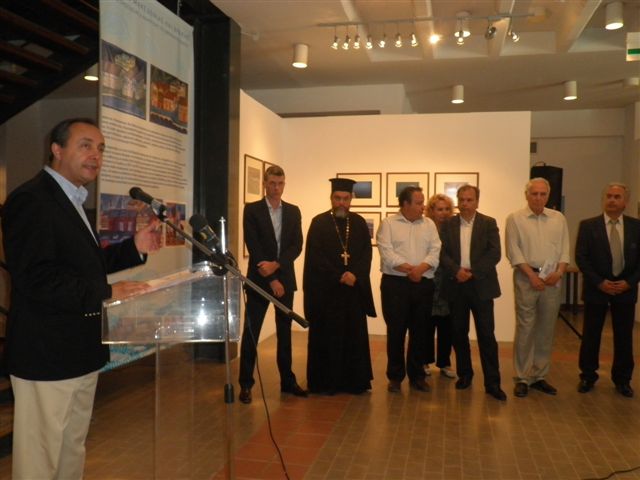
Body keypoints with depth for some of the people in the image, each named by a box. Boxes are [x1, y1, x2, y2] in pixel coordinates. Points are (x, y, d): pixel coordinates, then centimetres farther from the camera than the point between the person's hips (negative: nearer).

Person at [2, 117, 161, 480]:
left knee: (73, 449, 22)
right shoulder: (31, 200, -17)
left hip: (80, 351, 10)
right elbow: (34, 276, -26)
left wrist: (134, 248, 6)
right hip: (47, 355, -10)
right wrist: (105, 294, -27)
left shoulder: (71, 201, 15)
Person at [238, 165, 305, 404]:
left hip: (285, 278, 4)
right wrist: (270, 278, -14)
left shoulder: (293, 211, 9)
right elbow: (253, 247, -9)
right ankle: (246, 384, 9)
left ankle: (287, 380, 21)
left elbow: (297, 245, 0)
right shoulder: (252, 210, -2)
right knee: (251, 332, 0)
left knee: (285, 332, 11)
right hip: (259, 279, -3)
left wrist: (276, 264, -16)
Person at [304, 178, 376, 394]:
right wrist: (339, 276, -14)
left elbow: (367, 253, 4)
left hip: (354, 287, 3)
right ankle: (325, 381, 11)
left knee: (355, 335, 6)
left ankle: (354, 381, 15)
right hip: (325, 288, -3)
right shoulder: (319, 222, 0)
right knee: (326, 335, 2)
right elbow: (315, 256, -8)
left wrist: (355, 275, -14)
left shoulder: (359, 223, 10)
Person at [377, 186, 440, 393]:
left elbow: (435, 251, 2)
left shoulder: (429, 224, 12)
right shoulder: (388, 223, 1)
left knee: (419, 331, 9)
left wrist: (420, 269, -15)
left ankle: (417, 375, 21)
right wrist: (409, 269, -16)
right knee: (395, 331, 2)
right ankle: (395, 376, 14)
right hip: (395, 283, -3)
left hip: (424, 284, 3)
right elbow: (386, 252, -10)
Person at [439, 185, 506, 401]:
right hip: (456, 285, 2)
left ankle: (492, 382, 4)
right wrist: (457, 270, -17)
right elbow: (442, 253, 0)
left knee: (486, 335, -3)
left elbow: (494, 253, -6)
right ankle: (464, 374, 25)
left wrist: (472, 271, -15)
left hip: (481, 285, -2)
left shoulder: (488, 223, 3)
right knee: (459, 333, 9)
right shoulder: (448, 225, 8)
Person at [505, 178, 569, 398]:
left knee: (546, 330, 8)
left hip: (552, 280, 4)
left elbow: (565, 249, 8)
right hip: (526, 277, -3)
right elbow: (514, 250, -6)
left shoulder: (558, 219, 11)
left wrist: (559, 272, -8)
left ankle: (539, 376, 19)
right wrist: (532, 275, -12)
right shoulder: (515, 219, 0)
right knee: (524, 328, -1)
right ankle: (522, 378, 8)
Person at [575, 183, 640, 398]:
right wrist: (600, 282, -13)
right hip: (596, 289, -1)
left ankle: (622, 380, 23)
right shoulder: (588, 225, -3)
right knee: (590, 336, 6)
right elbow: (581, 258, -6)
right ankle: (587, 377, 21)